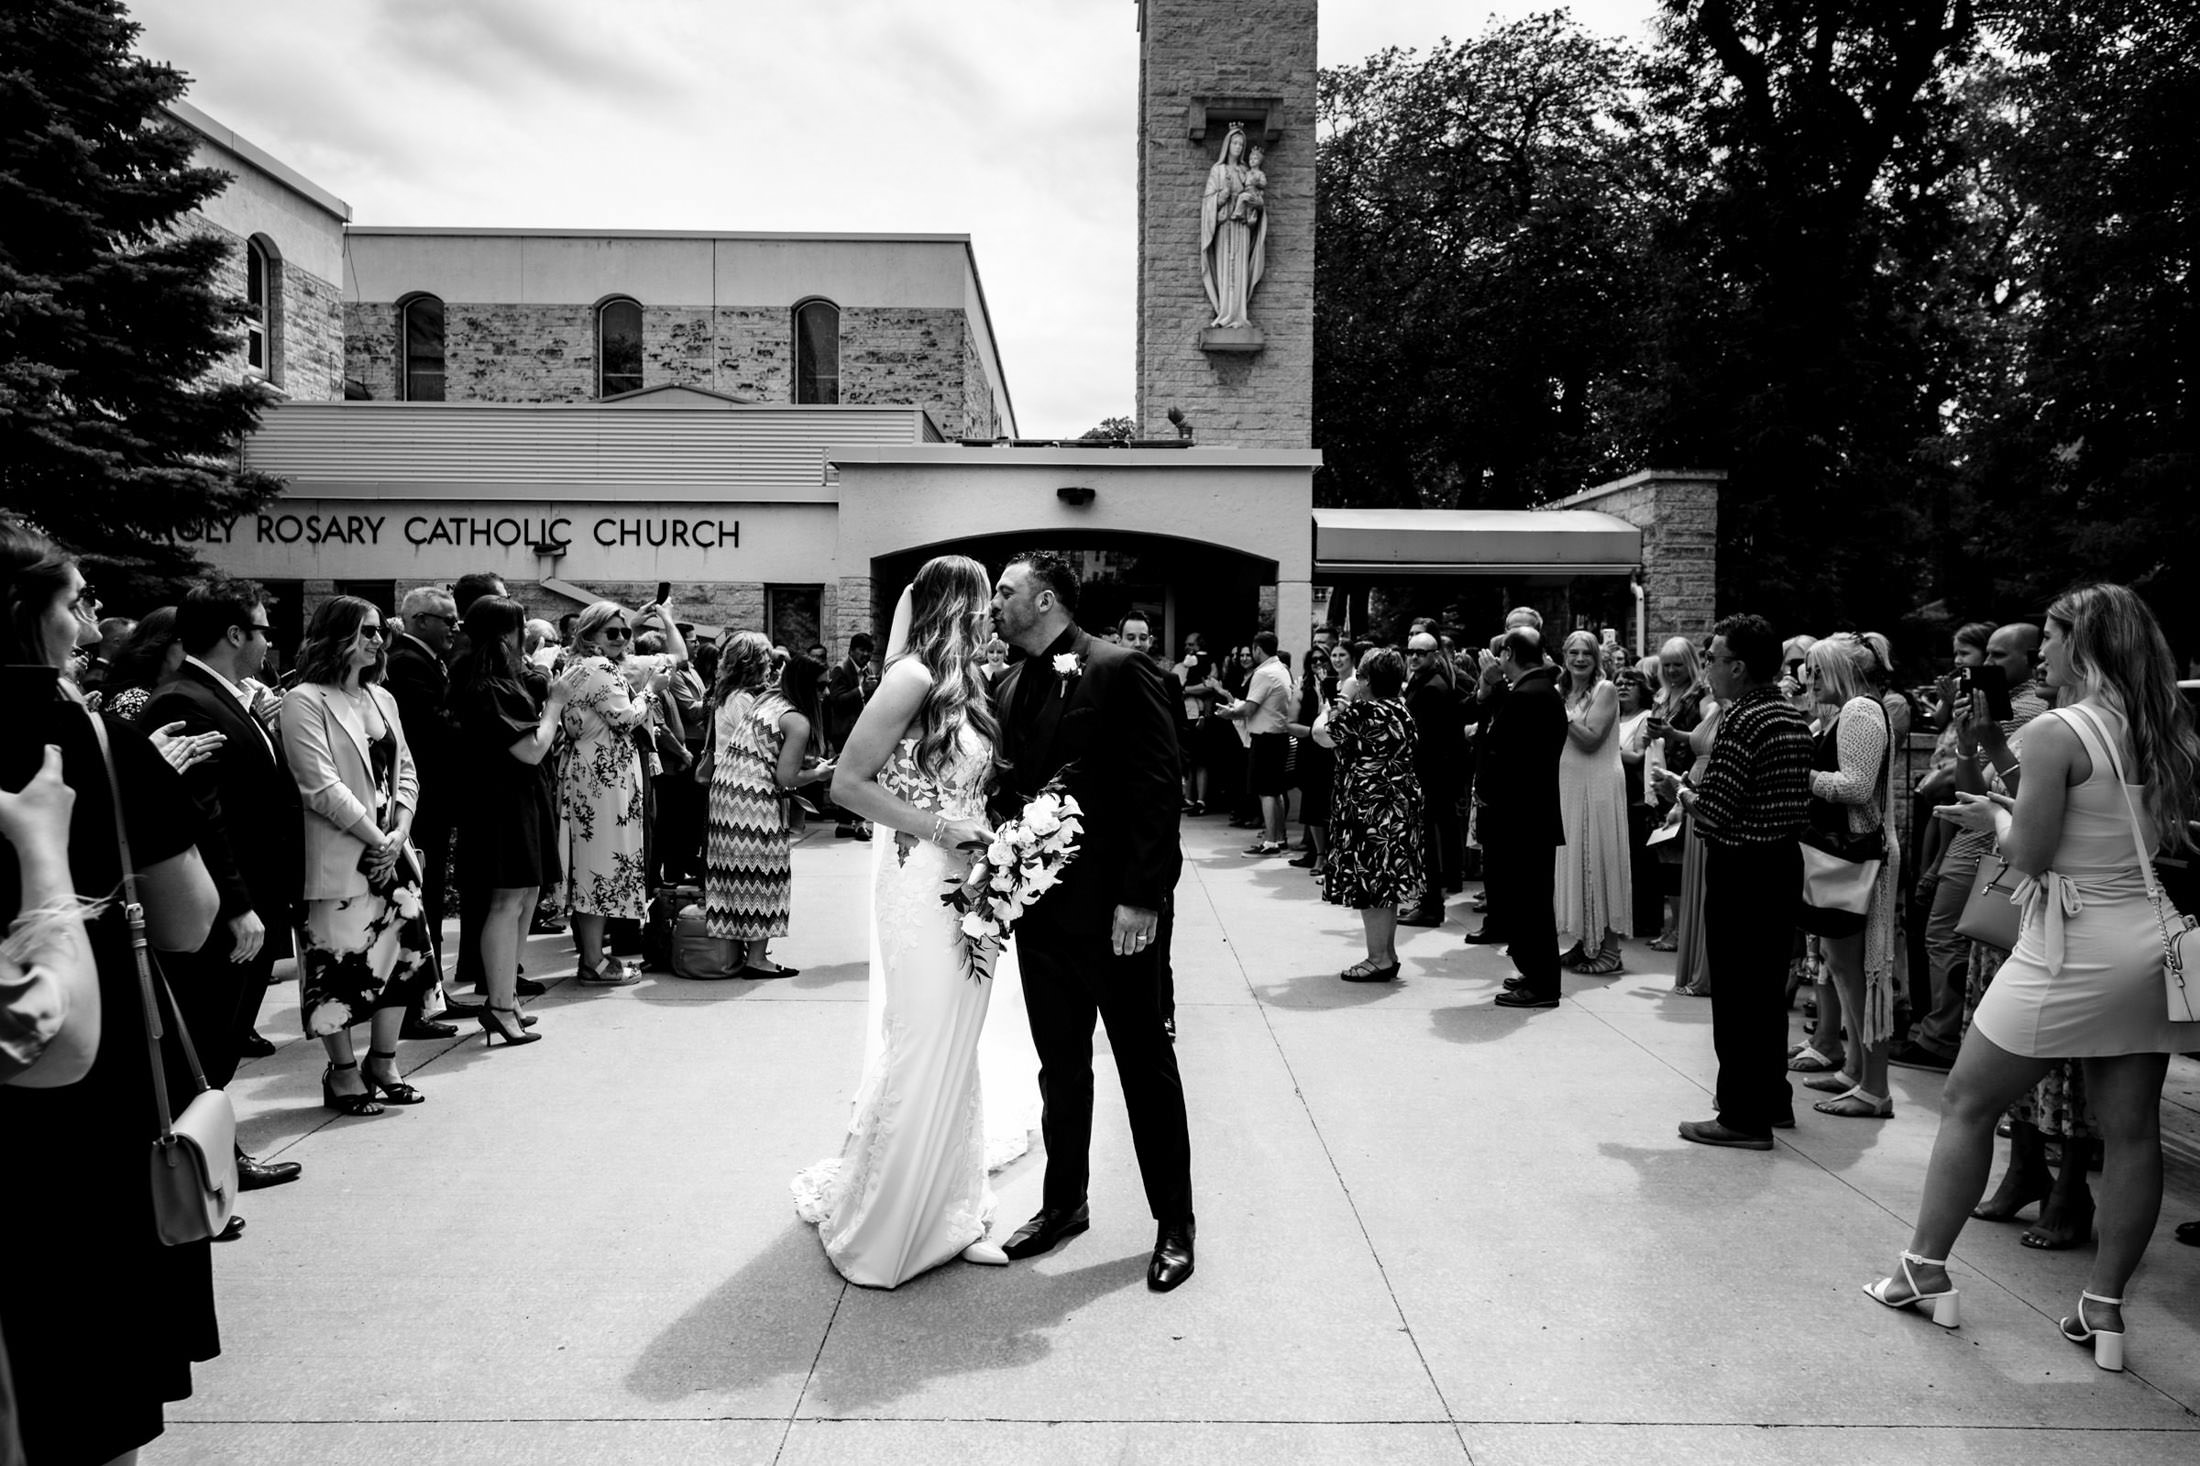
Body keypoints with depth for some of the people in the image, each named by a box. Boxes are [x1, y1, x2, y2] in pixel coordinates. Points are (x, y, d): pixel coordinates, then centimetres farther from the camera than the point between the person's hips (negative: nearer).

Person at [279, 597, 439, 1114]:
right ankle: (343, 1072, 16)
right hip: (339, 857, -7)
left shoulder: (381, 697, 13)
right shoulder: (305, 701, -9)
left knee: (404, 953, 9)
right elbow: (322, 787, -15)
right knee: (341, 964, 1)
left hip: (393, 848, 7)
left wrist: (400, 832, -4)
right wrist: (377, 839, -14)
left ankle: (383, 1062, 23)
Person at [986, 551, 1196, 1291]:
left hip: (1111, 909, -6)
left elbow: (1157, 791, -15)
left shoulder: (1120, 671, -11)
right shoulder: (1008, 689, 11)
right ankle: (1064, 1203, 34)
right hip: (1040, 909, 7)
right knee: (1060, 1068, 17)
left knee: (1145, 1066, 7)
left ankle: (1174, 1223, 22)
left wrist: (1142, 897, -19)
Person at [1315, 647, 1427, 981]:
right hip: (1399, 803, 9)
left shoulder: (1366, 712, -18)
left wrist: (1342, 700, -2)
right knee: (1385, 880, 15)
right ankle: (1387, 953, 23)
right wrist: (1348, 703, 12)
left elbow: (1321, 732, -10)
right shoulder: (1400, 708, 9)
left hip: (1369, 806, -9)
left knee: (1368, 881, -2)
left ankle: (1379, 958, 3)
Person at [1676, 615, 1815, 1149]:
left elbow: (1715, 815, -22)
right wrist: (1701, 796, 13)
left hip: (1742, 869, -9)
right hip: (1784, 860, 9)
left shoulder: (1740, 720, -18)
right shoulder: (1792, 713, 9)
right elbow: (1792, 797, 14)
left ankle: (1744, 1117, 6)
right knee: (1769, 987, 18)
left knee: (1736, 993, -1)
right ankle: (1772, 1098, 30)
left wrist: (1684, 795, -2)